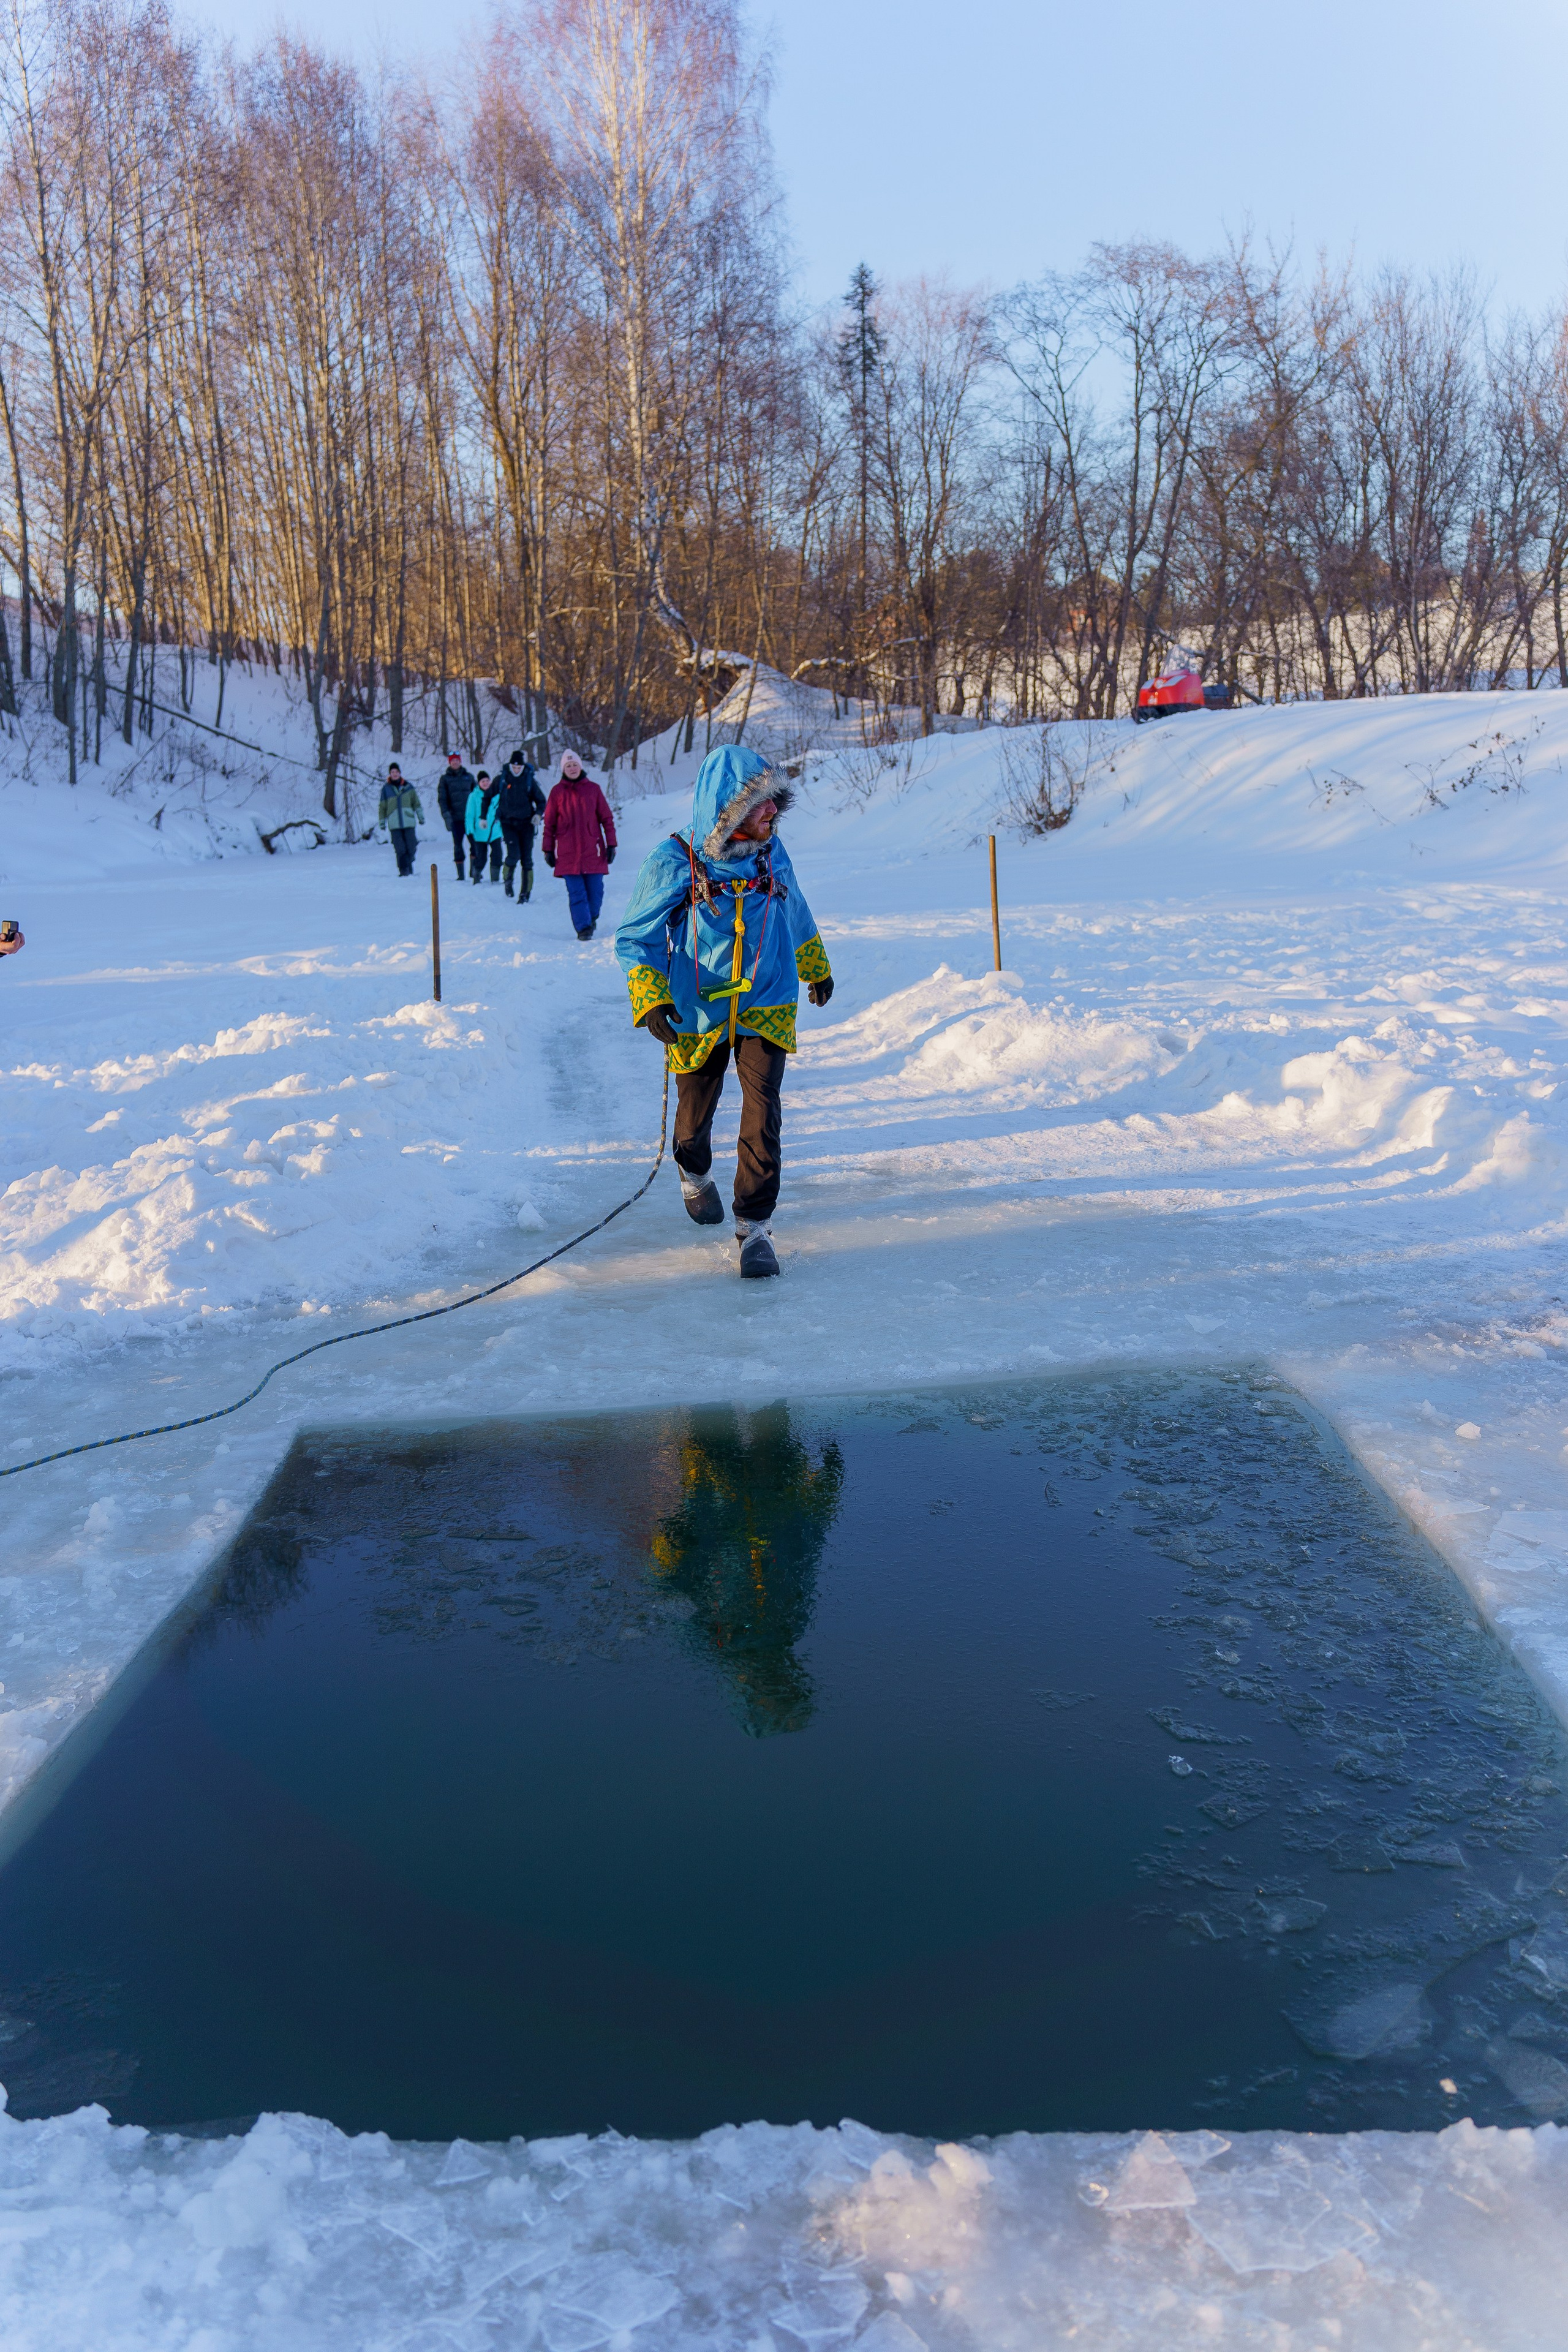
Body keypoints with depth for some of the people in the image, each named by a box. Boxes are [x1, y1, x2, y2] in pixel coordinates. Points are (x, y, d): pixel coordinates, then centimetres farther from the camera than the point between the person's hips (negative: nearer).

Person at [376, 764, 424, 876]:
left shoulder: (408, 787, 9)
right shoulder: (386, 789, 7)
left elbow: (417, 803, 14)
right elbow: (382, 808, 12)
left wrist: (421, 817, 10)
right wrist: (382, 823, 12)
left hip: (409, 823, 1)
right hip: (394, 824, -1)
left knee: (411, 847, -1)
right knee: (400, 849, -7)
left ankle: (409, 867, 18)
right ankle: (404, 870, -2)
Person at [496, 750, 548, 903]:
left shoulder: (529, 779, 0)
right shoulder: (502, 778, 0)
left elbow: (541, 800, 9)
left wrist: (539, 814, -11)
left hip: (526, 823, 1)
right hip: (508, 823, -1)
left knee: (526, 859, 0)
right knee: (514, 855, -17)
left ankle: (525, 893, 8)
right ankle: (507, 878, 13)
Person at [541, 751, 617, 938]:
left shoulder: (593, 789, 5)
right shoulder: (557, 791, 4)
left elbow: (606, 818, 8)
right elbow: (549, 823, 8)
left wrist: (611, 844, 2)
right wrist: (548, 850, 5)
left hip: (593, 851, 1)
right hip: (568, 854, -1)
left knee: (595, 891, 3)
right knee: (576, 893, -5)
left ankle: (592, 917, 30)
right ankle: (583, 928, 1)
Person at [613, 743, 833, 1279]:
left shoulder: (771, 852, -1)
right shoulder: (674, 863, -13)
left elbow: (797, 916, 19)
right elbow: (636, 938, -7)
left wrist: (816, 969, 31)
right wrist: (650, 1001, -21)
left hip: (766, 1006, 2)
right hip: (698, 1012, -1)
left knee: (762, 1114, -12)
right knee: (695, 1110, 15)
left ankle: (754, 1225, -1)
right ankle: (694, 1175, 50)